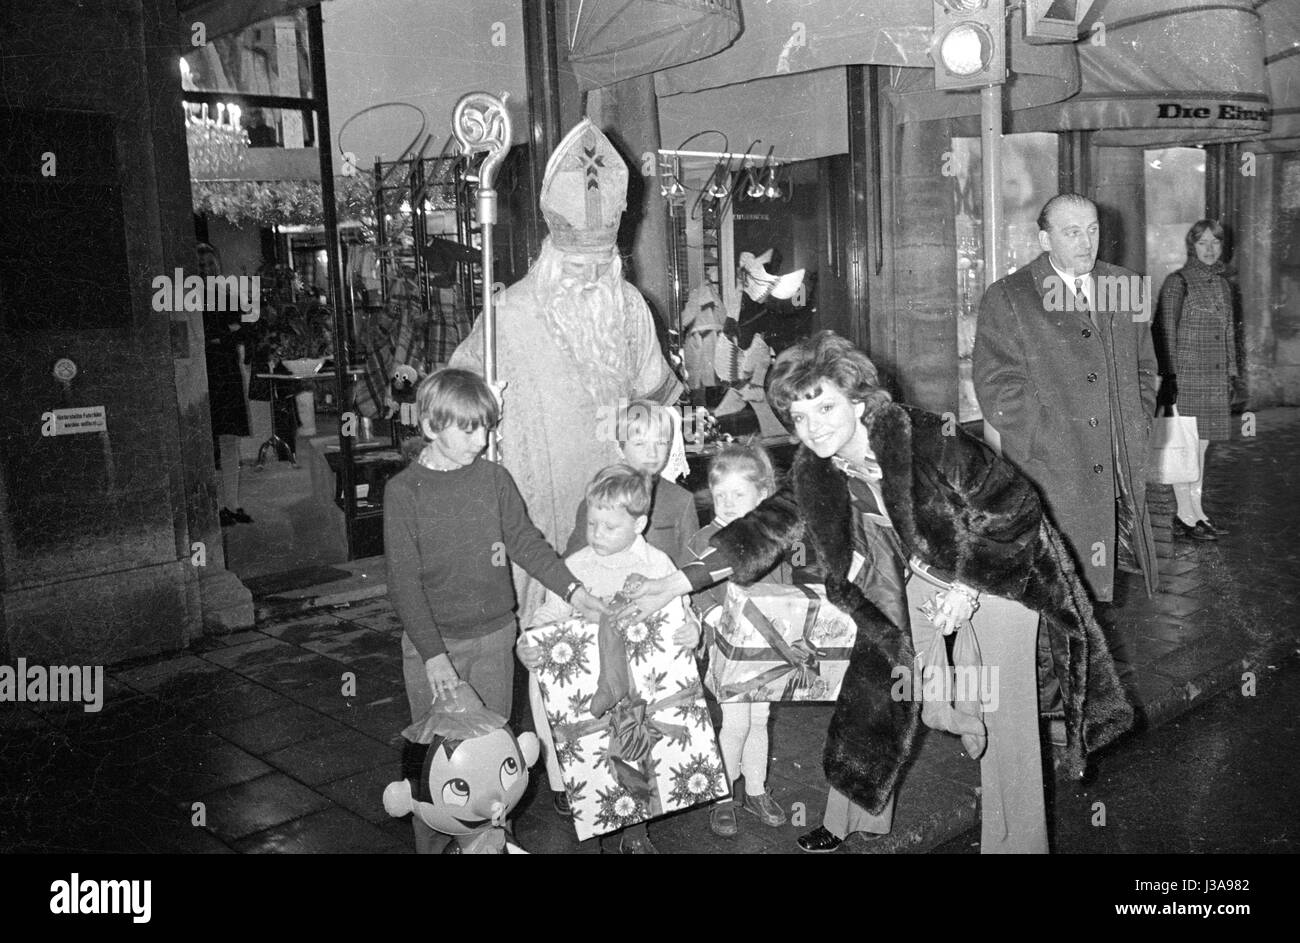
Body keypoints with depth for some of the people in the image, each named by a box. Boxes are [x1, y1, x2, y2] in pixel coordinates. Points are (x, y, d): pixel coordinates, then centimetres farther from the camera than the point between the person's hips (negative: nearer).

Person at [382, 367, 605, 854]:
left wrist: (573, 590, -9)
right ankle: (431, 843, 23)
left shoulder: (494, 479, 1)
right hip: (432, 643, -3)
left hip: (494, 636, 3)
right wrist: (435, 655, -20)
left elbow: (526, 541, 5)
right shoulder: (404, 490, -10)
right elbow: (404, 581, -13)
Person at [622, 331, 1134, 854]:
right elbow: (768, 528, -8)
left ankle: (1014, 840, 17)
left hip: (1000, 571, -5)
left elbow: (1017, 508, -24)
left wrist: (968, 590, -23)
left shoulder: (932, 442, -33)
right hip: (921, 580, 5)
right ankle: (848, 818, 25)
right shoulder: (815, 472, -16)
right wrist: (676, 583, -15)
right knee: (877, 689, 7)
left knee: (1007, 718, -3)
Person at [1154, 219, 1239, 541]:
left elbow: (1228, 333, 19)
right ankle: (1185, 518, 2)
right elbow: (1165, 331, -11)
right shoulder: (1177, 283, -7)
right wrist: (1168, 377, -15)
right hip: (1185, 376, -7)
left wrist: (1231, 375, 16)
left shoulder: (1222, 285, 13)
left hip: (1215, 379, 7)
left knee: (1202, 444, 10)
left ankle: (1195, 510, 18)